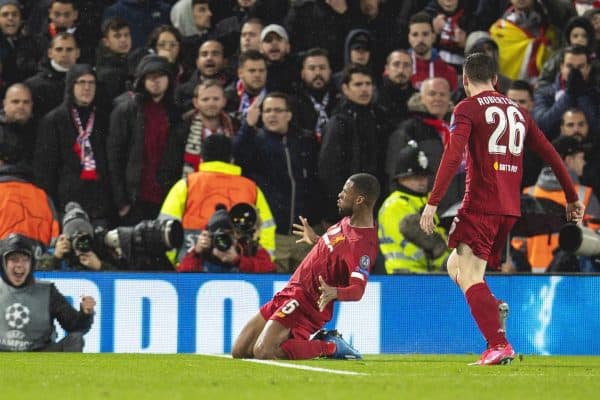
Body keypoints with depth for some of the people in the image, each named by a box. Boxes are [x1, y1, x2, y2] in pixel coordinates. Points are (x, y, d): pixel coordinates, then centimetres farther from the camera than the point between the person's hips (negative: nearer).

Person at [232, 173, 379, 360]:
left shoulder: (363, 244, -23)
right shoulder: (349, 220, 8)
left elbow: (358, 290, -30)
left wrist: (334, 292, -49)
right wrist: (316, 240, 40)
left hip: (306, 303, -9)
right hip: (289, 293, 9)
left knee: (263, 353, -27)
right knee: (239, 351, 7)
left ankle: (330, 346, -6)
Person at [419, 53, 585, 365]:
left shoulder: (467, 109, -2)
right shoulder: (517, 111, 18)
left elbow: (453, 156, -15)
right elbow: (550, 153, 21)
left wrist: (433, 202, -18)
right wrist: (572, 197, 29)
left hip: (480, 205, -7)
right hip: (510, 209, 7)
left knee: (468, 276, -10)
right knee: (456, 267, 18)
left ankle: (498, 345, -25)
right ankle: (493, 310, -5)